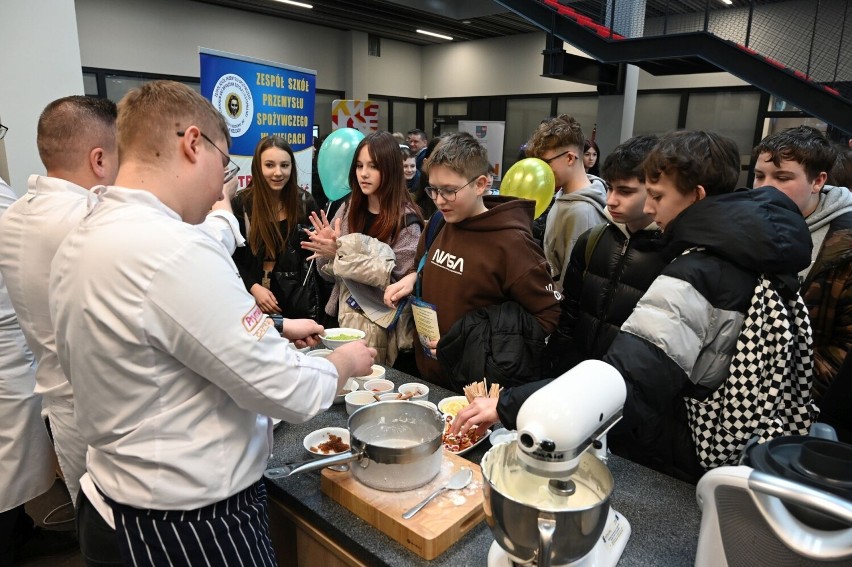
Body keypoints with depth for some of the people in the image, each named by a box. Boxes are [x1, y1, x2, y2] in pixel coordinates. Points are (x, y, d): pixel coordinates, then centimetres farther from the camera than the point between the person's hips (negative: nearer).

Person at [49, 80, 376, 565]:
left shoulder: (81, 242, 1)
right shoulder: (174, 251, -30)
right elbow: (289, 393, -26)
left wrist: (272, 329, 11)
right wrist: (347, 362, -7)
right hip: (197, 524, -8)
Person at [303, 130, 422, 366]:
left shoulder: (406, 220, -13)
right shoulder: (348, 210, 2)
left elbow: (400, 282, -19)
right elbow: (331, 274, 8)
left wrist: (343, 253, -21)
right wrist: (326, 250, -13)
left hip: (383, 326, -5)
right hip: (346, 316, 5)